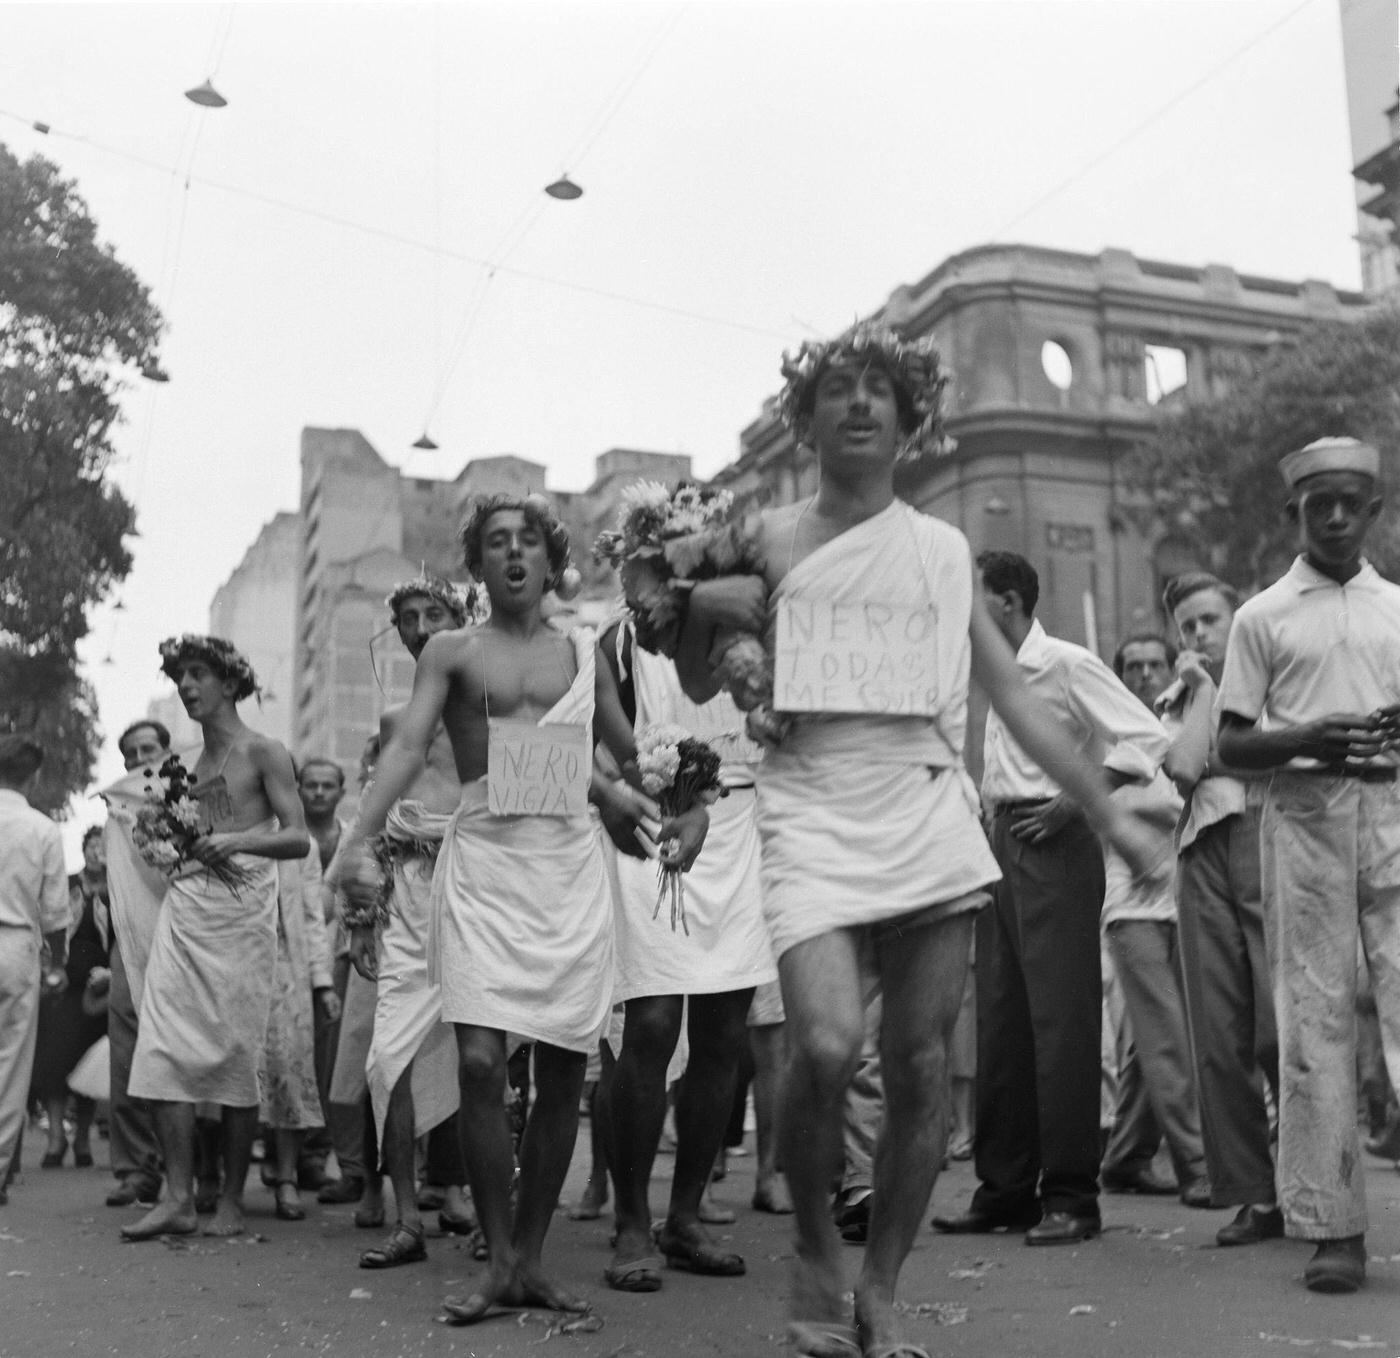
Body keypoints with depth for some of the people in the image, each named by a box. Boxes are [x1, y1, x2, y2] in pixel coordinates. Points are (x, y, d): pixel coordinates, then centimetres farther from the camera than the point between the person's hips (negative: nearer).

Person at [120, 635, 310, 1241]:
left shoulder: (262, 752, 0)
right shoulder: (187, 763, 19)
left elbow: (298, 839, -7)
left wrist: (238, 840, -21)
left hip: (240, 908, -6)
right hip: (183, 904, 6)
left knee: (236, 1054, -3)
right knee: (165, 1051, -5)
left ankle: (231, 1202, 5)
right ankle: (178, 1196, -3)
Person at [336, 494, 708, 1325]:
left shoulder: (584, 652, 13)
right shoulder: (451, 653, 7)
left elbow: (634, 757, 18)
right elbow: (408, 746, -6)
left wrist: (686, 811, 1)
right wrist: (361, 838, -21)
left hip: (572, 867, 3)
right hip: (482, 864, -2)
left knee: (564, 1071, 2)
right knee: (481, 1062, -13)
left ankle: (532, 1258, 15)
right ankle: (500, 1261, 1)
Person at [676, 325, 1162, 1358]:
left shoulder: (945, 550, 13)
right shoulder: (769, 540, 9)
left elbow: (1015, 695, 16)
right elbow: (702, 687, 16)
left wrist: (1111, 813, 14)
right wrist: (697, 606, -5)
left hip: (932, 828, 2)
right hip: (814, 824, -2)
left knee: (922, 1071, 2)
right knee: (828, 1046, -21)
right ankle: (815, 1245, 6)